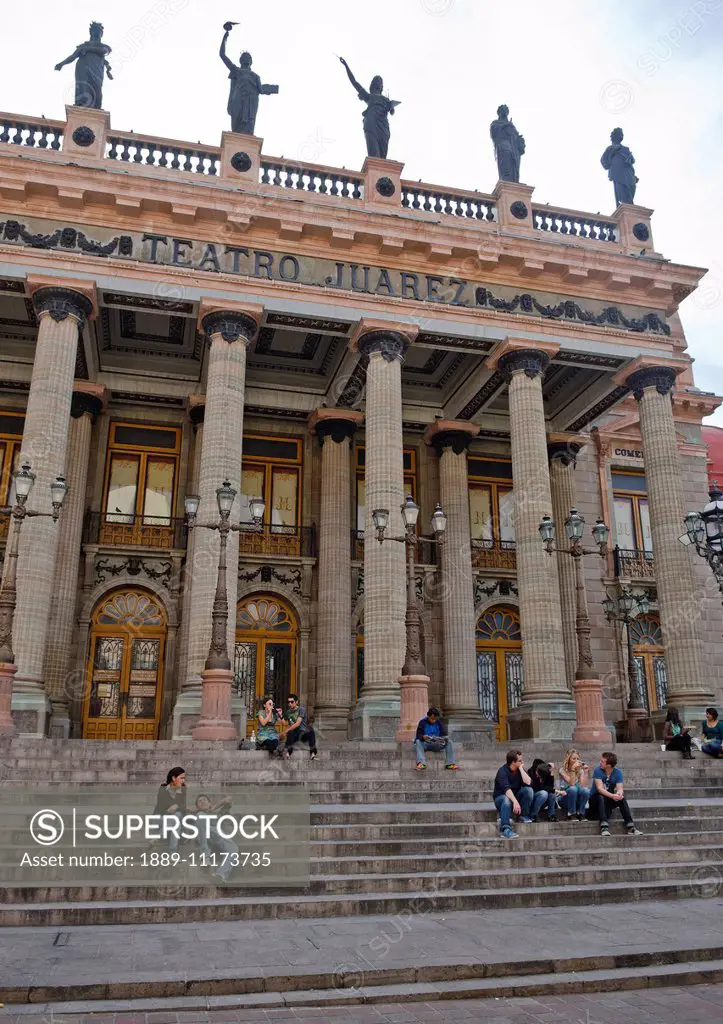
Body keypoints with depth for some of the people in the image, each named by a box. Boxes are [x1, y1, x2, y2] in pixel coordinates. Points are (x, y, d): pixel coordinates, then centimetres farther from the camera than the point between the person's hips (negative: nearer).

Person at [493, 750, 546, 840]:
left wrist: (521, 768, -20)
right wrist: (515, 802, -50)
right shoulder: (503, 771, -20)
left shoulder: (520, 769, -3)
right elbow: (506, 789, -36)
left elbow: (528, 782, -21)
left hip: (515, 796, 5)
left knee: (528, 789, -22)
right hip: (501, 798, -5)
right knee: (507, 800, -40)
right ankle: (505, 829, -47)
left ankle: (524, 816, -15)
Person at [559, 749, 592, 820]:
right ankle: (571, 814, -20)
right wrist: (573, 769, -30)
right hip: (565, 797, -2)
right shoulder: (563, 770, -9)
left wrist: (586, 772, -20)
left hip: (577, 798, 3)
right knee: (573, 788, -34)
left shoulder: (580, 770, 0)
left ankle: (580, 814, -14)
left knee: (586, 790, -29)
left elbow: (583, 785, -15)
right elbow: (571, 784, -23)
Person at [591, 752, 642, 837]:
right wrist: (612, 796, -41)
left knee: (621, 798, -25)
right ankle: (604, 827, -45)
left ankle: (630, 827, -28)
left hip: (609, 801, 3)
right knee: (601, 797, -35)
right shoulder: (598, 770, -14)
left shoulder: (618, 772, -5)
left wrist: (619, 793, -40)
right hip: (596, 800, -3)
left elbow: (620, 788, -15)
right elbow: (600, 788, -24)